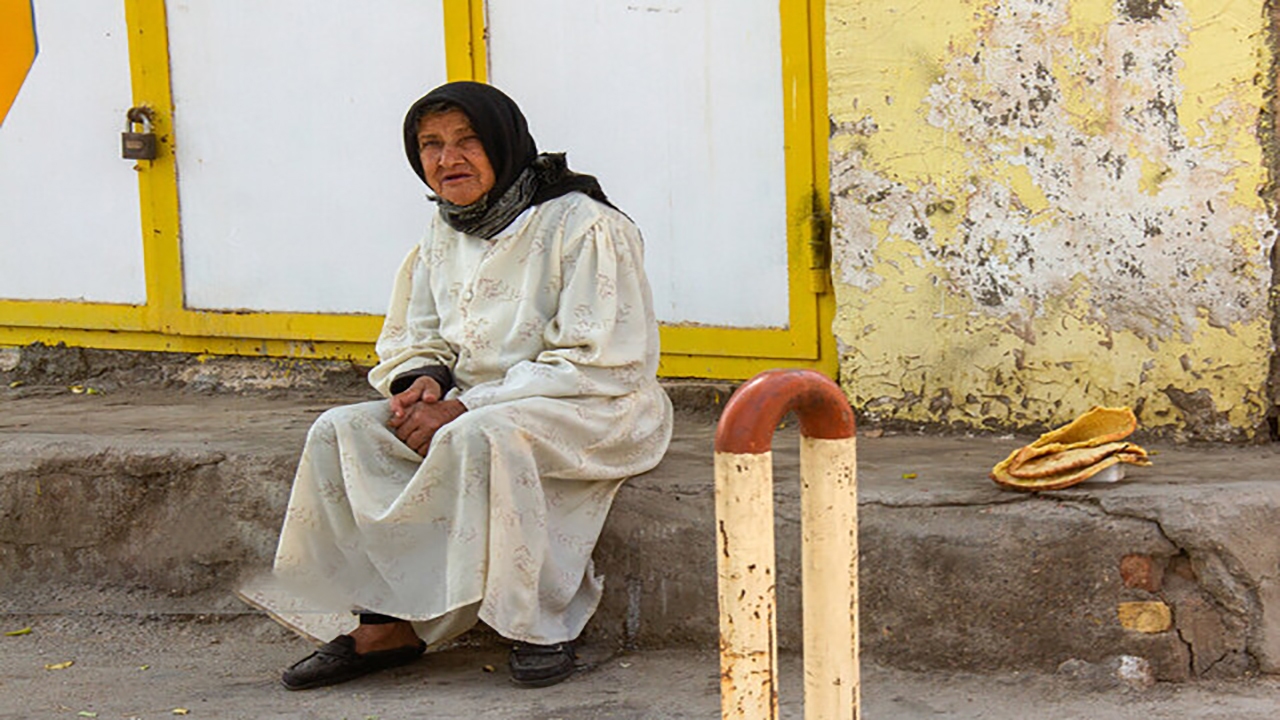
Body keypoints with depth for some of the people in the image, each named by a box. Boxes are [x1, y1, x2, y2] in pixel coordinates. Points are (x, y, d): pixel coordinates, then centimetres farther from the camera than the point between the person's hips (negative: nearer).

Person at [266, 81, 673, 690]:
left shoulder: (583, 227, -13)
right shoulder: (442, 235, 10)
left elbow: (597, 363, -18)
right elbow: (413, 340, 19)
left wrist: (466, 405, -21)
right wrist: (422, 380, -8)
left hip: (596, 410, -7)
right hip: (475, 406, 7)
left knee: (479, 437, -37)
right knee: (341, 432, -11)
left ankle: (539, 624, -22)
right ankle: (387, 621, -11)